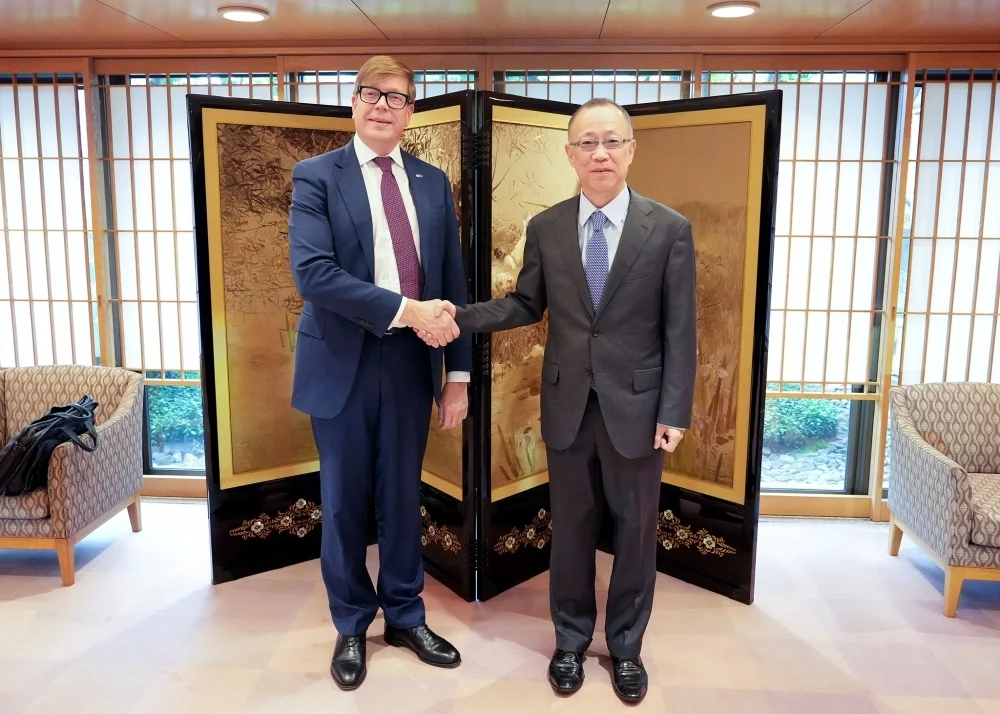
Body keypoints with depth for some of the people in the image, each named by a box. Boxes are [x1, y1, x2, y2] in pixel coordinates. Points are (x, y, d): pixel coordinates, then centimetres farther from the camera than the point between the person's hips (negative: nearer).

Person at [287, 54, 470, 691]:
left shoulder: (434, 183, 8)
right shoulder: (317, 176, -3)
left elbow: (453, 282, 7)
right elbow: (314, 272, -17)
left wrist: (459, 373, 3)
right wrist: (405, 310, -23)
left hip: (412, 362, 3)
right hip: (344, 363, -2)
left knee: (404, 498, 14)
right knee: (345, 502, 11)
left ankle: (405, 616, 34)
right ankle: (352, 626, 31)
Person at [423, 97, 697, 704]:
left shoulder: (670, 229, -6)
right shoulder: (545, 228, 1)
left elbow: (680, 330, -6)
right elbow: (526, 306, 6)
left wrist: (675, 412, -10)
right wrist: (458, 317, -8)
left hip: (636, 405, -1)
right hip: (567, 404, 2)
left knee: (636, 529, 12)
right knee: (571, 528, 15)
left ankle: (626, 645, 34)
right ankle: (572, 639, 36)